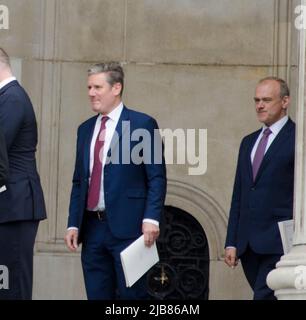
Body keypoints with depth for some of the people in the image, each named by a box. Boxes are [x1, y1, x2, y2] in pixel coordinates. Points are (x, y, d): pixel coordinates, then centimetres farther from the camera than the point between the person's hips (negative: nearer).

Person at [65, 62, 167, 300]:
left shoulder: (142, 124, -2)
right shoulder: (86, 129, 16)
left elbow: (157, 178, -6)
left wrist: (151, 218, -16)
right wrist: (73, 224, 9)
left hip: (127, 226, -6)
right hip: (92, 227, 6)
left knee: (131, 294, -5)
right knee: (97, 295, 6)